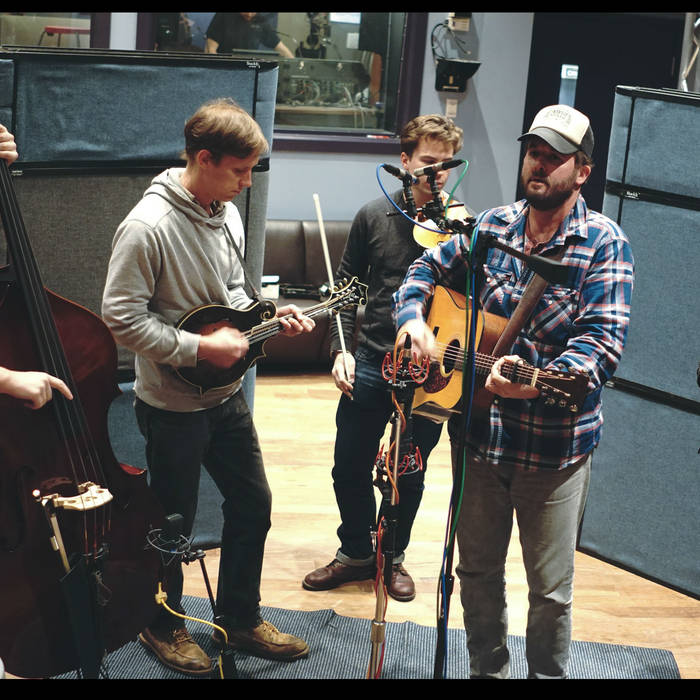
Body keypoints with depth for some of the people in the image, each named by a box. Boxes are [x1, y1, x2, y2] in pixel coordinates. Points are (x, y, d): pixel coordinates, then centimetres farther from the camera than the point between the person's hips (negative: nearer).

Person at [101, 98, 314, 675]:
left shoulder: (227, 214, 3)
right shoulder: (149, 226, -24)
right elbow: (121, 317, -24)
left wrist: (270, 317, -1)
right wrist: (200, 347, -23)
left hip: (226, 394, 8)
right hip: (173, 405, -8)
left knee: (253, 504, 16)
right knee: (174, 521, 9)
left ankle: (241, 618, 34)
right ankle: (164, 626, 32)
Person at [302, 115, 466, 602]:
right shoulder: (374, 217, -1)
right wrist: (341, 349, -2)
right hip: (370, 362, 1)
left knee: (410, 475, 13)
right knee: (350, 468, 10)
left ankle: (393, 556, 34)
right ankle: (356, 553, 32)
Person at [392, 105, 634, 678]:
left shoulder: (604, 245, -11)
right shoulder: (490, 228, 4)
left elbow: (603, 342, -20)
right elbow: (426, 270, 17)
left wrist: (540, 383, -36)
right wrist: (413, 318, -5)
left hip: (556, 445, -4)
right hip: (479, 431, 4)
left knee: (551, 588, 7)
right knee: (478, 569, 17)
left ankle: (548, 677, 29)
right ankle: (487, 670, 37)